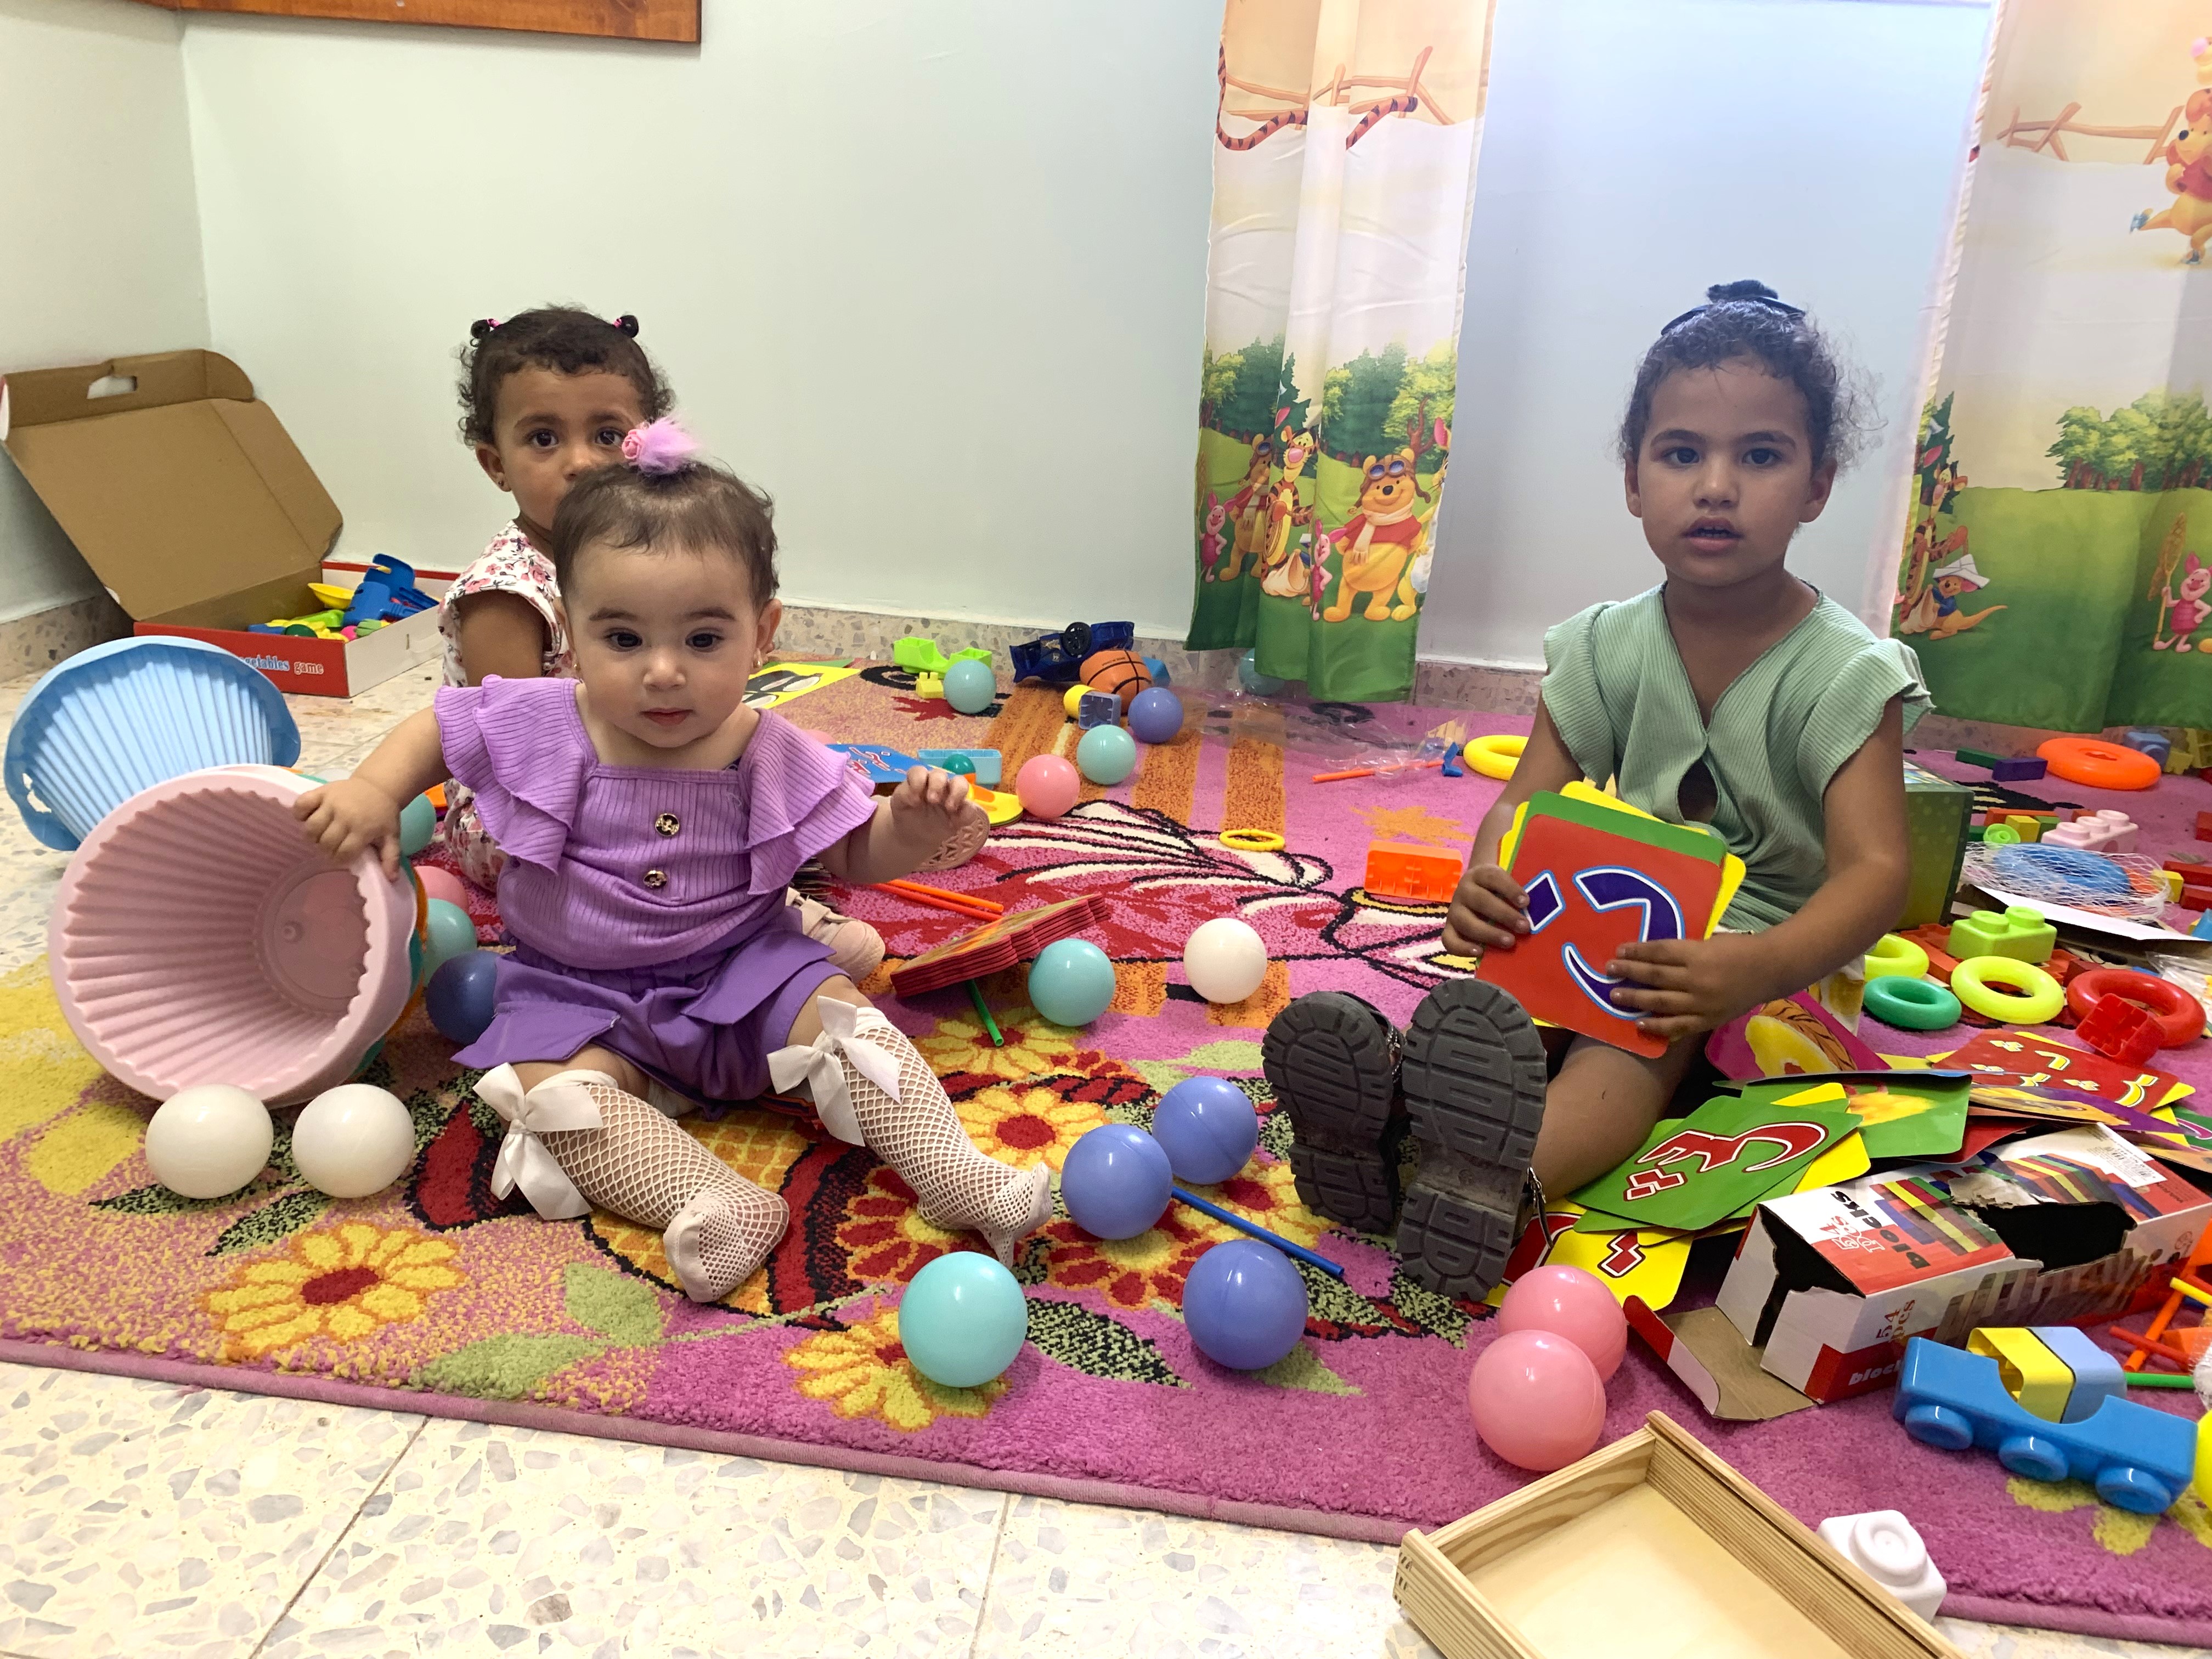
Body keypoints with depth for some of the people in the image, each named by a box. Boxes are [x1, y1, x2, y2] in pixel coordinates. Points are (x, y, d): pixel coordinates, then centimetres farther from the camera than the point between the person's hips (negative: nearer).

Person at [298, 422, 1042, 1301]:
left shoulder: (774, 758, -12)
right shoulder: (539, 726, -12)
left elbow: (856, 854, -3)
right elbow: (437, 725, 7)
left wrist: (914, 824, -24)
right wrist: (371, 791, -10)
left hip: (738, 972, 0)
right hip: (582, 990, 0)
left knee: (835, 1006, -22)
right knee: (549, 1087, -26)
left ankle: (952, 1172, -19)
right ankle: (724, 1205, -37)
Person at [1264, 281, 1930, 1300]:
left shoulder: (1845, 673, -12)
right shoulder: (1606, 648, 1)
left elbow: (1873, 872, -20)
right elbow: (1523, 804, 0)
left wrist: (1754, 970, -41)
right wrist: (1488, 885, -27)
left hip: (1775, 949, -4)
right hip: (1624, 924, 5)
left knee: (1648, 1032, -36)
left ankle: (1504, 1180, -62)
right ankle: (1391, 1112, -53)